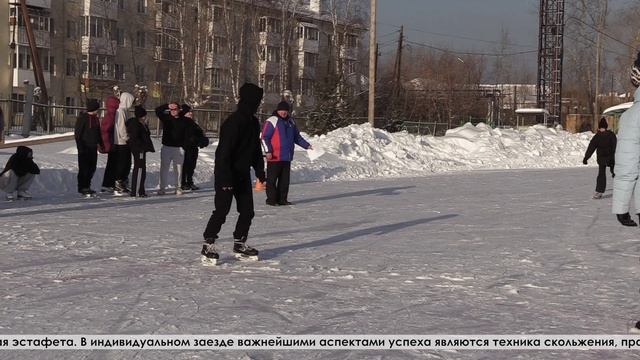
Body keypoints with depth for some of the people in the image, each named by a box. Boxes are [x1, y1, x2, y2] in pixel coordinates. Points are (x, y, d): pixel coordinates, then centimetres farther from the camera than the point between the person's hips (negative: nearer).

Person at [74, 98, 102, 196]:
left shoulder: (95, 118, 12)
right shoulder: (82, 118, -11)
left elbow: (98, 132, 22)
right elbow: (77, 133, -13)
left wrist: (100, 143, 18)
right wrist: (80, 147, -17)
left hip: (93, 147, 8)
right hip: (85, 147, -8)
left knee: (92, 168, 10)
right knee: (84, 167, -4)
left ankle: (87, 186, 20)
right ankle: (82, 187, 2)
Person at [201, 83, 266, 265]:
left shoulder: (253, 123, 9)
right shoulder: (233, 122, -19)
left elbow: (256, 150, 20)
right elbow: (224, 151, -23)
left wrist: (260, 172, 15)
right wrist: (225, 178, -26)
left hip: (243, 175, 9)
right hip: (226, 175, -9)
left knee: (247, 211, 9)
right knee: (222, 210, -10)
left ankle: (239, 245, 21)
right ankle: (208, 245, -1)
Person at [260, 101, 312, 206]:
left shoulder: (291, 122, 16)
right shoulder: (272, 121, -6)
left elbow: (297, 137, 25)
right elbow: (264, 137, -9)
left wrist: (306, 145, 14)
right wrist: (268, 151, -17)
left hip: (287, 157, 7)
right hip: (274, 157, -7)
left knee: (285, 179, 9)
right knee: (272, 179, -3)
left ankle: (282, 199, 15)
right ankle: (271, 199, 2)